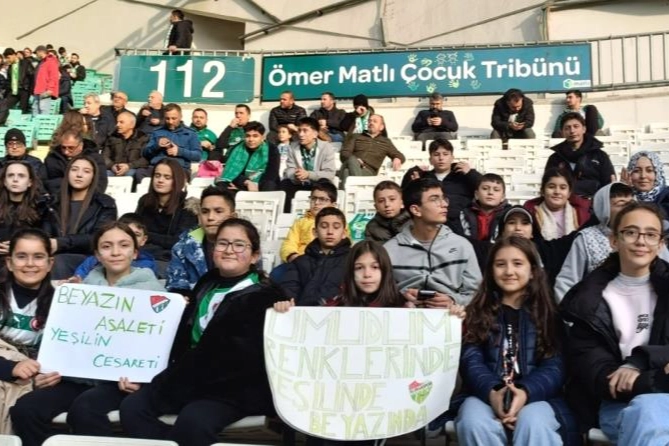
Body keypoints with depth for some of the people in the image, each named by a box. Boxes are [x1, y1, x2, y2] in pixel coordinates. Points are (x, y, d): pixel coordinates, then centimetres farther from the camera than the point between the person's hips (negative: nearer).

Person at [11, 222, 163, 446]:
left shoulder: (150, 288, 6)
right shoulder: (86, 286, 19)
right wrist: (47, 370, -3)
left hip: (120, 378, -4)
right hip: (78, 374, 5)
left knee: (83, 409, -34)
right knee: (24, 409, -20)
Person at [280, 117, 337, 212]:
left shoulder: (327, 147, -11)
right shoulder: (293, 147, 0)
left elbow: (330, 174, -18)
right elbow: (289, 170, -4)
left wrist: (308, 174, -32)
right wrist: (295, 174, -30)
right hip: (299, 185, 2)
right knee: (284, 184, -27)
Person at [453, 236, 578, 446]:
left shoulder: (548, 313, 10)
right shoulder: (478, 311, 12)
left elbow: (554, 366, -1)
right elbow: (471, 360, 0)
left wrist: (526, 392, -22)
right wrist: (492, 392, -21)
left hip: (536, 396, 0)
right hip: (485, 394, 1)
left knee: (534, 424, -35)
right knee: (473, 424, -33)